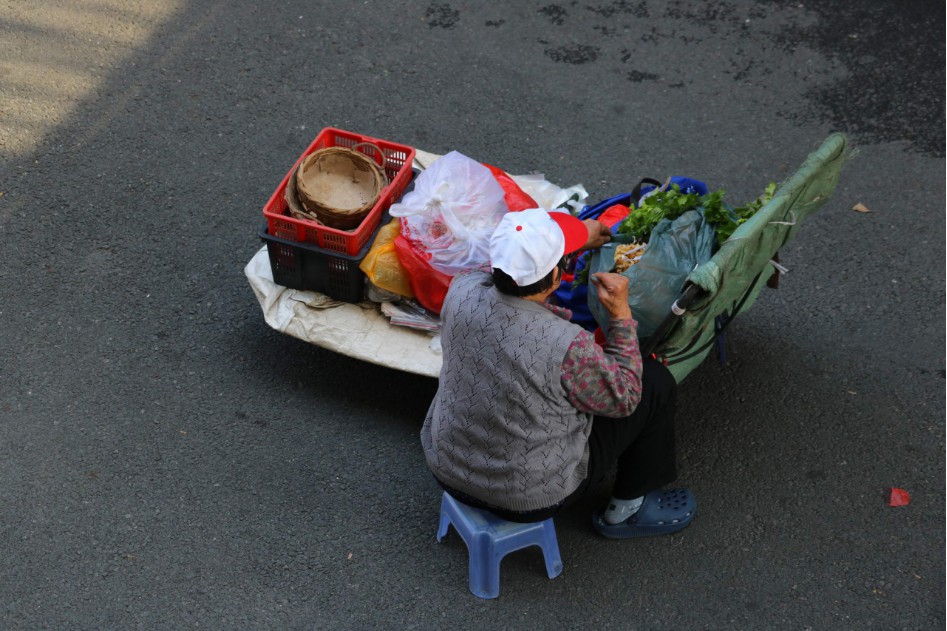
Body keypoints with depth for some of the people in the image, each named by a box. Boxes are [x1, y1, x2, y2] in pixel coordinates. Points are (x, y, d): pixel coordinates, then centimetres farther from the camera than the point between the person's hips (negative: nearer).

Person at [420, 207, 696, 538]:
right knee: (657, 383, 8)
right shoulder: (568, 346, -33)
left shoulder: (462, 290, -18)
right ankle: (627, 509, 25)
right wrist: (621, 315, -11)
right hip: (531, 499, -6)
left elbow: (507, 265, 8)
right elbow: (624, 399, -12)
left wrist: (579, 237, 18)